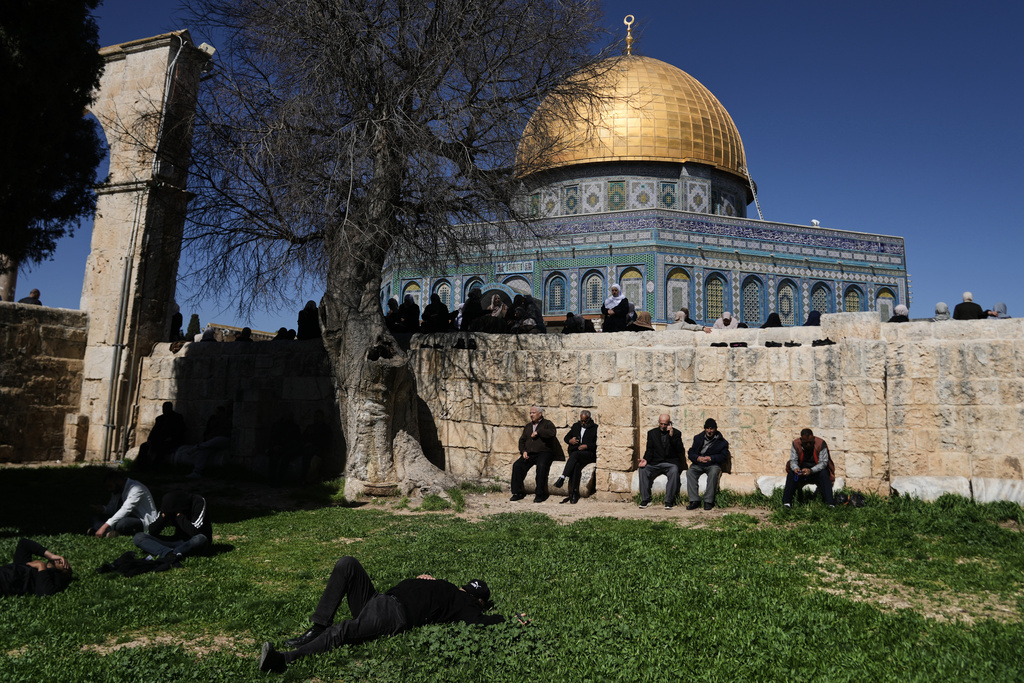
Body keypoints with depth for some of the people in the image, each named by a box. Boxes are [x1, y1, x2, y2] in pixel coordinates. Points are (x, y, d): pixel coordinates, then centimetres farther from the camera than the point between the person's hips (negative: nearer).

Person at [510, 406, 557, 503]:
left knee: (541, 466, -35)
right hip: (529, 454, 5)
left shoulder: (547, 424, 7)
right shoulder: (528, 426, 25)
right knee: (517, 465, -19)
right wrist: (523, 451, 6)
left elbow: (551, 433, -15)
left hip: (543, 452, -5)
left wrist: (538, 432, -11)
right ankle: (518, 493, -12)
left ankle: (540, 494, -27)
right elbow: (522, 440, 24)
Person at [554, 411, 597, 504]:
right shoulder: (576, 426, 24)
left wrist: (587, 446, -13)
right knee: (576, 466, -31)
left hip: (589, 454, -3)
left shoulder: (595, 428, 9)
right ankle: (574, 493, -37)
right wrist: (570, 441, 2)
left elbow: (597, 444, 0)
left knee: (575, 454, -35)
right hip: (574, 453, 3)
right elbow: (566, 437, 25)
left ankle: (562, 478, -41)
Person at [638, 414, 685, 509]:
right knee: (643, 470, -26)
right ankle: (645, 500, -19)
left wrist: (672, 436, -17)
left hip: (671, 463, -2)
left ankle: (669, 501, -29)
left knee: (674, 471, -36)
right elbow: (650, 450, 8)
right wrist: (646, 459, -13)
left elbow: (680, 450, -7)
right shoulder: (652, 433, 13)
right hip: (655, 463, 2)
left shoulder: (676, 433, 5)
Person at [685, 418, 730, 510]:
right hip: (698, 464, 2)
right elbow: (691, 453, 8)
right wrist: (698, 458, -14)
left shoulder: (721, 442, 6)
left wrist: (710, 458, -17)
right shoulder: (698, 438, 14)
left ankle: (708, 501, -32)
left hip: (713, 464, -2)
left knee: (714, 472, -37)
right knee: (690, 472, -28)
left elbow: (723, 456, -3)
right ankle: (694, 500, -30)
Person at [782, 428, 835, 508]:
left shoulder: (821, 443, -17)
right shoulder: (796, 444, -10)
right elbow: (793, 460, -11)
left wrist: (811, 470, -39)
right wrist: (795, 468, -36)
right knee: (791, 473, -26)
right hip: (801, 471, 2)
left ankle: (830, 503, -35)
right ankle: (786, 503, -28)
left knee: (824, 474, -33)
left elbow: (823, 462, -21)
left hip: (817, 471, -2)